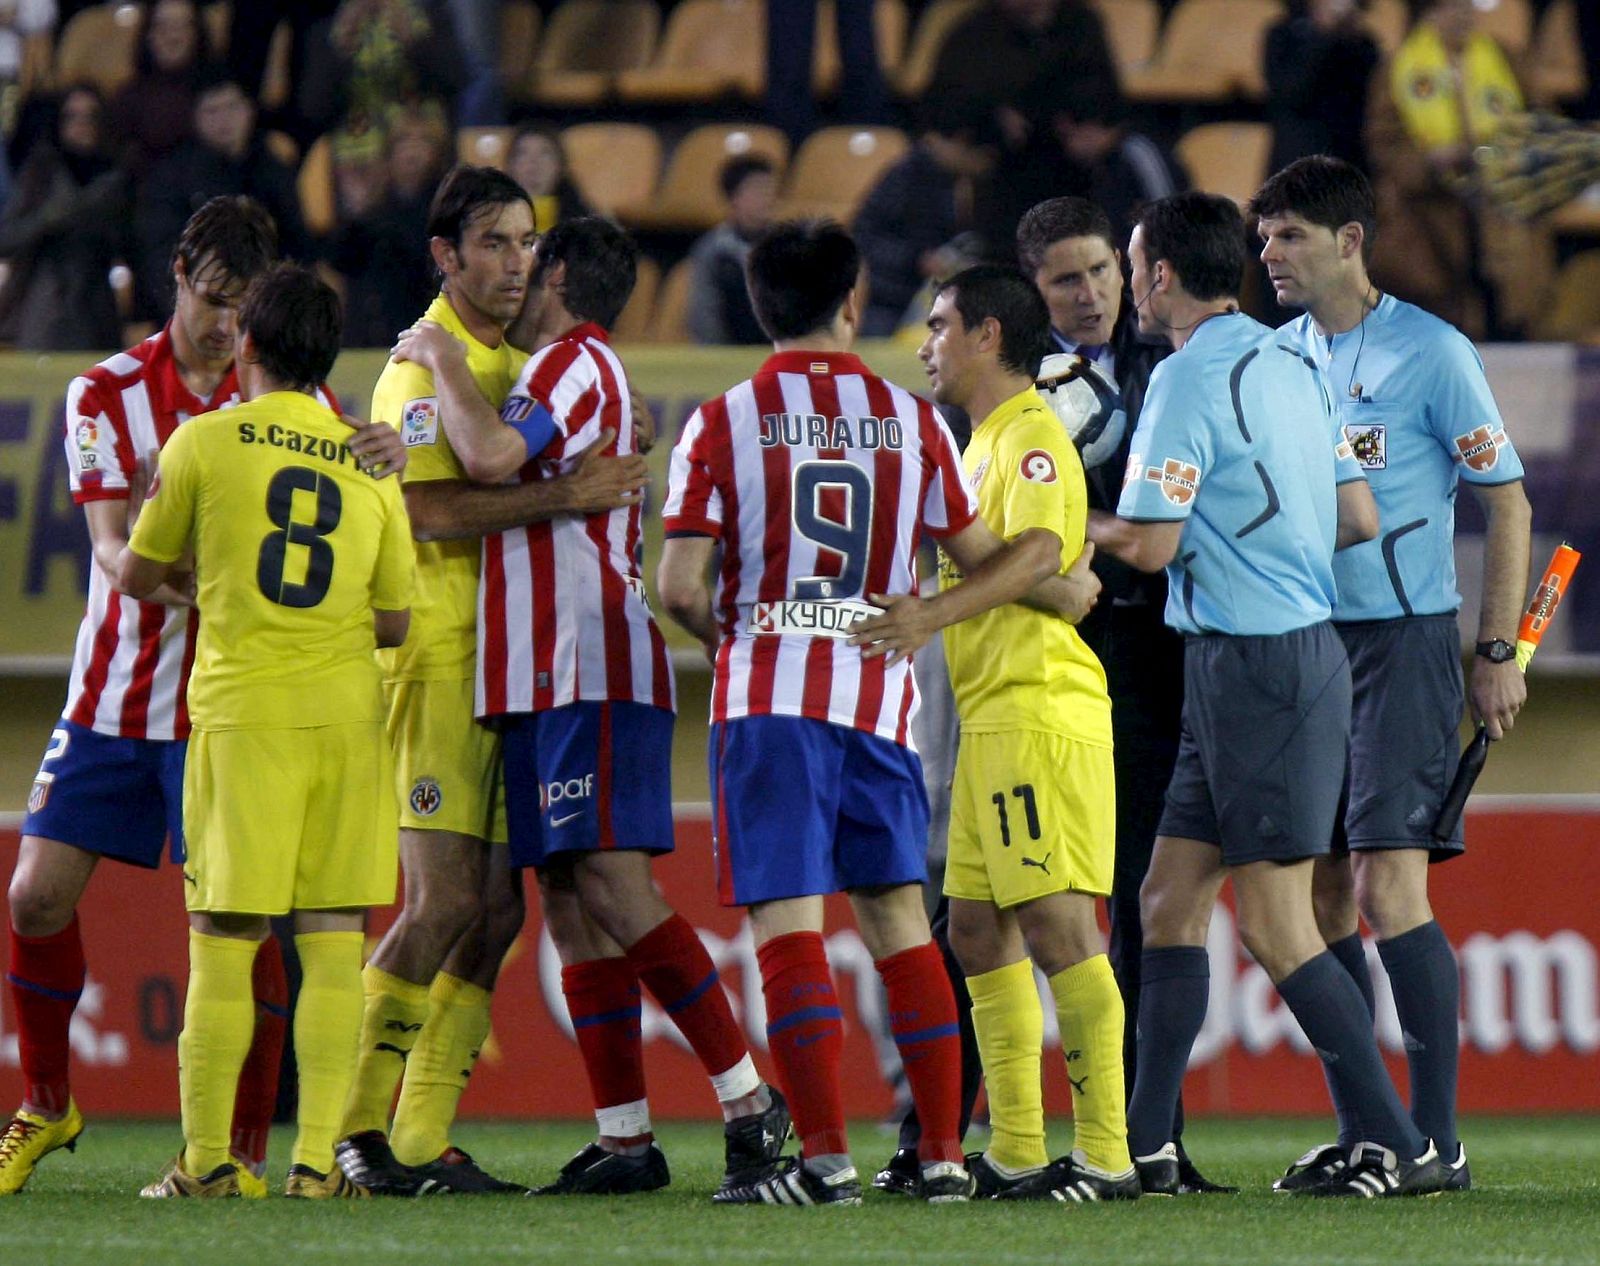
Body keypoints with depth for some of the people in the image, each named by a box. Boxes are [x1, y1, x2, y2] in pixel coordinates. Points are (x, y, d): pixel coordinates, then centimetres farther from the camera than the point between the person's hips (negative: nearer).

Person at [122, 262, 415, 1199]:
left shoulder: (204, 442, -1)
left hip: (243, 708, -2)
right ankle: (317, 1157, 0)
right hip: (349, 710, 2)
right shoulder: (372, 465, 7)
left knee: (223, 944, 1)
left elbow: (139, 575, 9)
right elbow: (396, 620, 9)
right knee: (335, 943, 4)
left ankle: (205, 1158, 2)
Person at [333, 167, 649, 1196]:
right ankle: (357, 1125, -4)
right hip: (440, 658, -9)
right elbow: (432, 510, -22)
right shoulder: (424, 366, -9)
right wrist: (565, 496, -24)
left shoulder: (516, 365, 19)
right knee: (446, 901, -12)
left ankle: (422, 1140, 7)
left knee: (496, 910, 4)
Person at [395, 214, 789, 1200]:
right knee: (570, 904, 6)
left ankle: (748, 1098, -17)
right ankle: (625, 1138, 4)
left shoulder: (577, 363, -5)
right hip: (547, 679, 10)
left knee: (614, 887, -16)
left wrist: (441, 360, -8)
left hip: (591, 674, -10)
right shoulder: (566, 372, 26)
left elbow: (491, 456, -21)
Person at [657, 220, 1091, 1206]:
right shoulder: (912, 420, 7)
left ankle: (826, 1156, -14)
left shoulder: (723, 424, -1)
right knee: (898, 914, 11)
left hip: (769, 693, -3)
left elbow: (680, 585, -4)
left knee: (787, 922, -5)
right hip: (879, 696, 3)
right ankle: (944, 1152, 9)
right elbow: (983, 559, 12)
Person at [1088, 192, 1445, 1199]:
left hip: (1258, 668, -9)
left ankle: (1403, 1146, -7)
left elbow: (1148, 545, -15)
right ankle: (1146, 1146, 11)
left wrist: (1078, 520, 4)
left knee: (1277, 929, -7)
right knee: (1170, 898, 11)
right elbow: (1359, 520, 15)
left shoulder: (1191, 375, -14)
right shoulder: (1288, 364, 12)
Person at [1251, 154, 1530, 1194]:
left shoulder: (1431, 352, -6)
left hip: (1402, 637, -6)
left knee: (1388, 889, -13)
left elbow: (1507, 501, -3)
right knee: (1322, 895, 5)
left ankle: (1437, 1138, -10)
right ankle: (1356, 1134, 12)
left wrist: (1498, 651, -7)